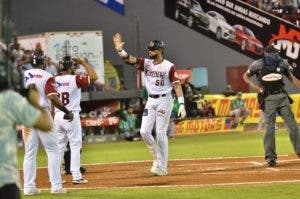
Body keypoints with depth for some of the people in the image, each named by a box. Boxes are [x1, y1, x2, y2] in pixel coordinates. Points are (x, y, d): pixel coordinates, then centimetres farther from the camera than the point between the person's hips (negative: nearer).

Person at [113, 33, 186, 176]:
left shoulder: (169, 66, -8)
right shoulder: (146, 63, 7)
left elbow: (177, 85, -12)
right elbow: (129, 59, -4)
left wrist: (181, 105, -20)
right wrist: (120, 49, -23)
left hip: (164, 100, -6)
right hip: (151, 101, 6)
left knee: (160, 133, -6)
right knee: (144, 131, -1)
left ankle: (162, 167, 2)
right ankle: (157, 157, 19)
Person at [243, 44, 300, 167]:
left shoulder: (282, 63, 4)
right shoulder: (258, 64, -4)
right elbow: (245, 76, 8)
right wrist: (254, 86, -8)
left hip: (282, 97, 3)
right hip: (268, 99, -3)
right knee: (270, 127, -5)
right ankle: (270, 157, 1)